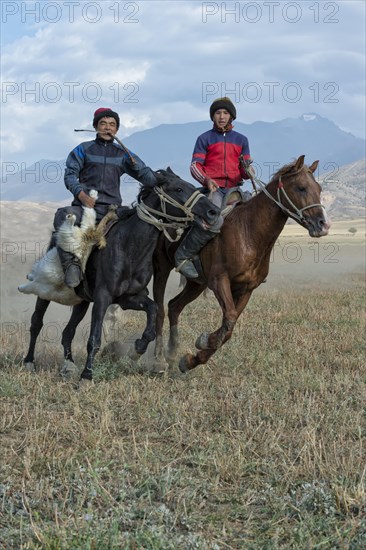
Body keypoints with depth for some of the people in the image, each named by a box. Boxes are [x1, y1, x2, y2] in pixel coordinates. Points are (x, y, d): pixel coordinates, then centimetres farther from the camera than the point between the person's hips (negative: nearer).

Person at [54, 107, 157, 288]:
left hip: (111, 207, 2)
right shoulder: (84, 149, 12)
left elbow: (144, 173, 10)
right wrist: (81, 194, -17)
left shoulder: (123, 154, 18)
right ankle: (71, 263, -32)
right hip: (85, 204, -2)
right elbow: (70, 174, 1)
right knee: (63, 217, -34)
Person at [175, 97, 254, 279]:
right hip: (213, 188, -5)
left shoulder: (241, 140, 17)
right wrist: (206, 179, -20)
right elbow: (195, 166, 0)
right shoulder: (205, 139, 8)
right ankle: (183, 255, -19)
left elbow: (246, 172, 15)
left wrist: (248, 170, -10)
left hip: (234, 188, 5)